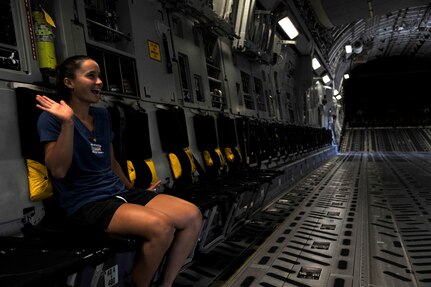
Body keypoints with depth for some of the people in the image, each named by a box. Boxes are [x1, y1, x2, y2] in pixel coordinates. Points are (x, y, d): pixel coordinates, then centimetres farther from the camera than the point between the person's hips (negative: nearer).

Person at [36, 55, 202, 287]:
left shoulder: (102, 115, 15)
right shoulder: (52, 117, -4)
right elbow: (58, 170, -15)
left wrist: (134, 190, 22)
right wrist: (67, 122, -22)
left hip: (118, 192, 7)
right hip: (86, 202, -7)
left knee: (192, 216, -10)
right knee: (161, 227, -31)